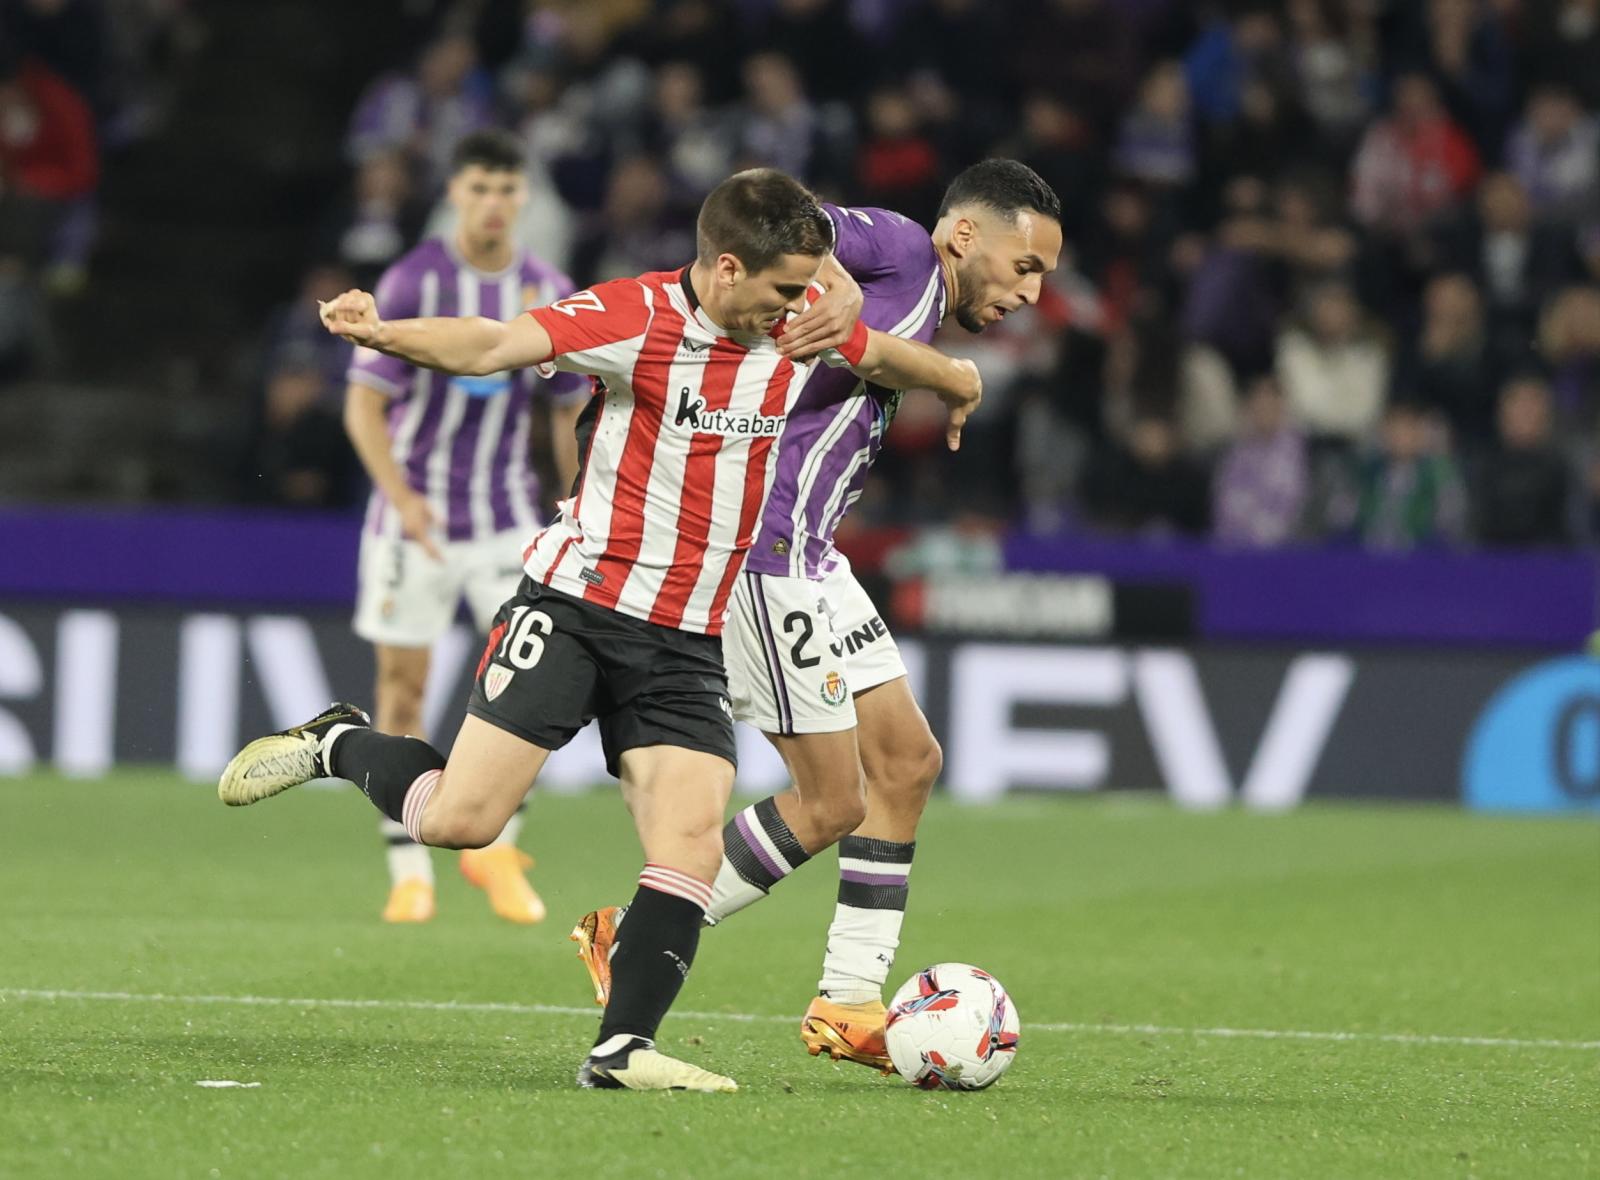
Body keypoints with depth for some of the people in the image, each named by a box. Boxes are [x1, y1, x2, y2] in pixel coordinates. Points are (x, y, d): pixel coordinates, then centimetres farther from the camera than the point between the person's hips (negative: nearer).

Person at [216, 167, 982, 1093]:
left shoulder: (801, 324, 2)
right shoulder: (633, 320, -16)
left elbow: (879, 355, 25)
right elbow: (491, 346, -29)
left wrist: (955, 380, 43)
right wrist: (381, 332, -47)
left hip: (688, 643, 5)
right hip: (577, 606, -5)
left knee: (693, 844, -12)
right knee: (460, 819, -8)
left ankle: (623, 1049, -6)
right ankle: (339, 745, 21)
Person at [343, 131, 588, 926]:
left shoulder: (550, 293, 3)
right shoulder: (412, 283, -8)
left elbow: (571, 414, 13)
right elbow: (364, 403, -10)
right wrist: (399, 494, -25)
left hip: (506, 517, 2)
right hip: (414, 518, -2)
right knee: (403, 683, 0)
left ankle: (496, 846, 1)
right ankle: (409, 870, 9)